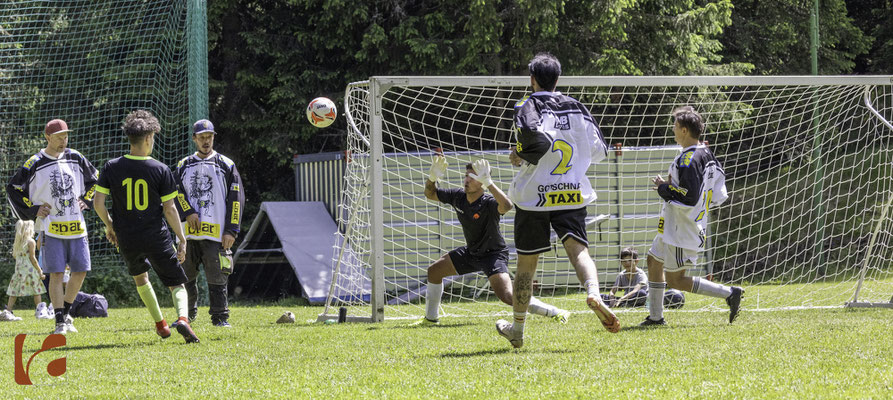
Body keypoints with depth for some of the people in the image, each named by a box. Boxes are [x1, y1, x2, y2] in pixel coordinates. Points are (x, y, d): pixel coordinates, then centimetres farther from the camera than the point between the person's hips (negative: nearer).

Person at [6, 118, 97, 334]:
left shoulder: (75, 158, 7)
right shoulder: (35, 164, -5)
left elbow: (94, 179, 24)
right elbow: (13, 189, 2)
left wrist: (86, 200, 10)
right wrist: (34, 210, -4)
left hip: (77, 227, 4)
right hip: (51, 228, -4)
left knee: (80, 272, 3)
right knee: (56, 274, -8)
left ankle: (65, 312, 22)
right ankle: (60, 322, -3)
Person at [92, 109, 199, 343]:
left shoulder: (112, 168, -4)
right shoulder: (160, 170, -9)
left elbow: (99, 203, -4)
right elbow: (169, 209, -8)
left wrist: (110, 226, 14)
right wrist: (182, 240, 0)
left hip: (127, 239, 2)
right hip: (157, 237, -2)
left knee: (140, 276, 30)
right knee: (177, 284, 6)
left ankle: (160, 324, 30)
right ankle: (182, 317, -23)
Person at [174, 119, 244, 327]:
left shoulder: (226, 165, 10)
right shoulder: (184, 165, 16)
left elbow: (235, 199, 4)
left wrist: (231, 231, -5)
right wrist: (188, 212, -14)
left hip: (216, 232, -2)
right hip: (188, 232, 2)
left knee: (217, 277, -7)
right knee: (185, 277, 5)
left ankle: (220, 317, -1)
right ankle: (188, 314, 21)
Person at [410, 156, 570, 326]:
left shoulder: (488, 203, -28)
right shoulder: (458, 197, -7)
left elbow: (507, 205, -52)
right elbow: (430, 194, 5)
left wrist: (488, 183, -58)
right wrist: (433, 177, -17)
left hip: (494, 254, -8)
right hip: (471, 252, 8)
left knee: (507, 296, -27)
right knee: (434, 271, 14)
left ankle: (557, 313, -22)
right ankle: (430, 318, 32)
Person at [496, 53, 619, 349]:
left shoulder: (527, 107, -5)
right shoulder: (577, 108, 10)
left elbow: (535, 137, -26)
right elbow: (599, 151, 13)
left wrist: (520, 155, -7)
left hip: (534, 195, -3)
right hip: (573, 195, 3)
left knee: (526, 264, 9)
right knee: (578, 249, -11)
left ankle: (517, 330, 21)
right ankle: (593, 292, -44)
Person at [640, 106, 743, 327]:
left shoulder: (688, 160, -22)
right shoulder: (706, 154, 9)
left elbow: (690, 197, -29)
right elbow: (718, 196, 12)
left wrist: (664, 188, -14)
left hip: (682, 231, -10)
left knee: (676, 280, -4)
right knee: (654, 260, 20)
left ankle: (729, 293, -5)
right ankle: (655, 317, 26)